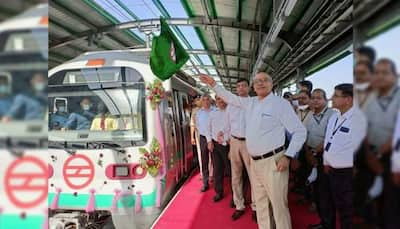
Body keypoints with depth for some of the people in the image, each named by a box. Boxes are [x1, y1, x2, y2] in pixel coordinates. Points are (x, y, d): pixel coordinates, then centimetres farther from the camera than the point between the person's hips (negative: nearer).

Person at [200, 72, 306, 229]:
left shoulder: (281, 103, -9)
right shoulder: (250, 102, 10)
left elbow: (300, 131, -8)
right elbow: (230, 98, 25)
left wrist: (288, 156, -15)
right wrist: (213, 85, 18)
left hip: (273, 162, -6)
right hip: (254, 162, 7)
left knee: (278, 205, -1)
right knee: (260, 203, 18)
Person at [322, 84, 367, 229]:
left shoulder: (359, 118, -19)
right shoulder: (334, 117, 7)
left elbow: (355, 147, -19)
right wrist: (326, 163, 9)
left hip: (345, 173, -8)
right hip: (329, 170, 8)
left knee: (345, 211, 11)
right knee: (326, 206, 24)